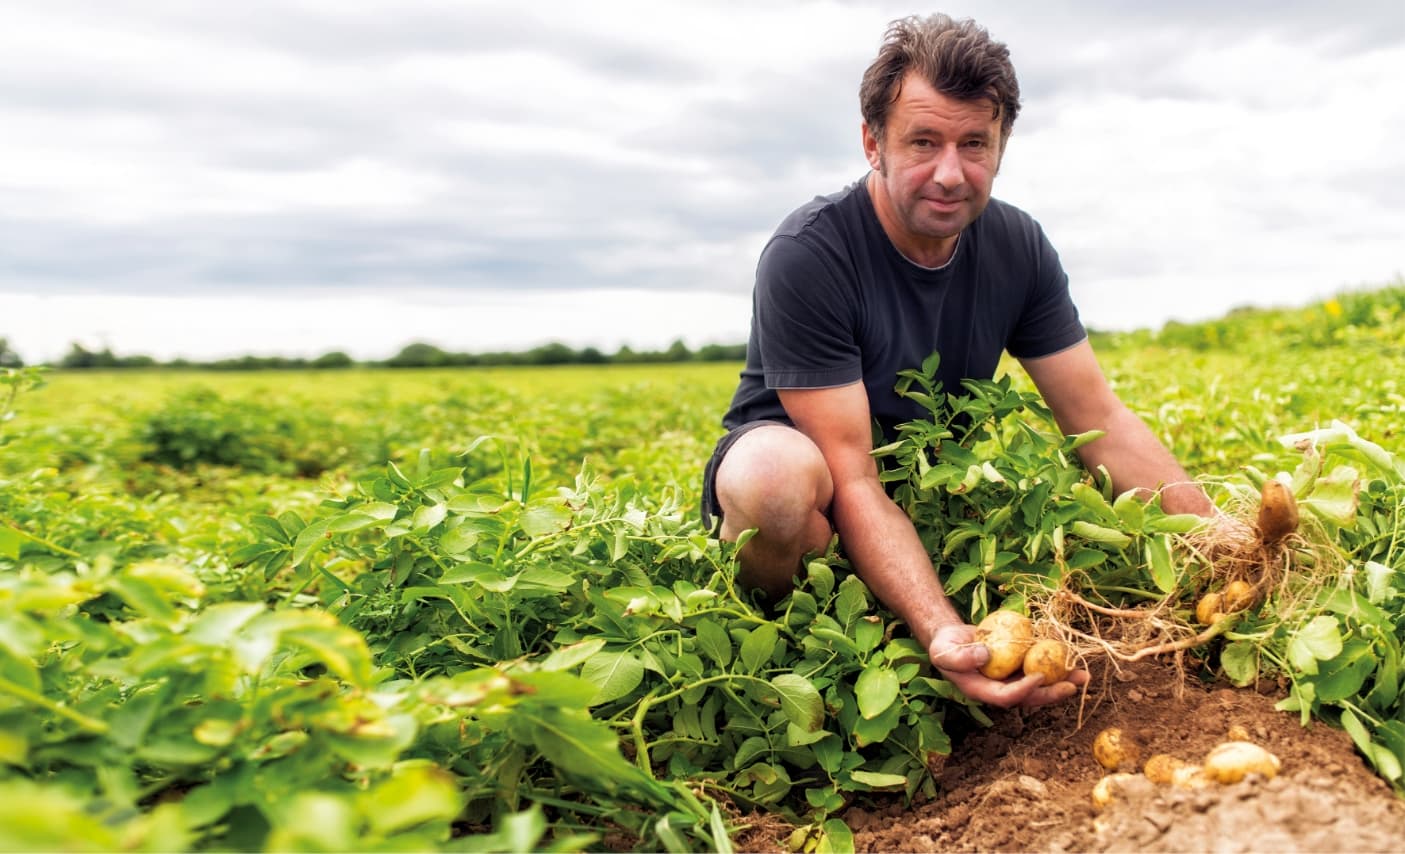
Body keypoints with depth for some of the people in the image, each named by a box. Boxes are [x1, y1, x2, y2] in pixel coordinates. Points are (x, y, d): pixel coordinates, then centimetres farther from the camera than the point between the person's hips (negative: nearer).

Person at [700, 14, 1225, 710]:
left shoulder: (1018, 248, -7)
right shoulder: (804, 257, -26)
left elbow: (1100, 418, -5)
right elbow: (851, 482, -31)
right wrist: (942, 633, -44)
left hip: (930, 486, 6)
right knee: (776, 473, -41)